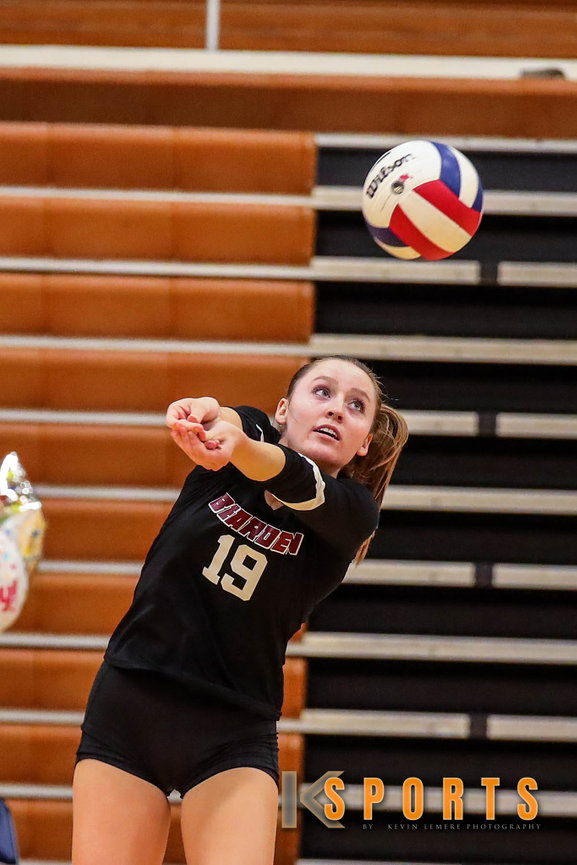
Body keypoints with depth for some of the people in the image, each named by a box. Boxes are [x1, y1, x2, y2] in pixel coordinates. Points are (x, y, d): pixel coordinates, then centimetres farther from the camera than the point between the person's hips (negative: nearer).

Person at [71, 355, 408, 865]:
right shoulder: (251, 430, 2)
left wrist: (237, 447, -48)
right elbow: (231, 423, -22)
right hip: (125, 708, 1)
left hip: (233, 735, -1)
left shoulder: (352, 512, -4)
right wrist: (205, 416, -47)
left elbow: (297, 481, -25)